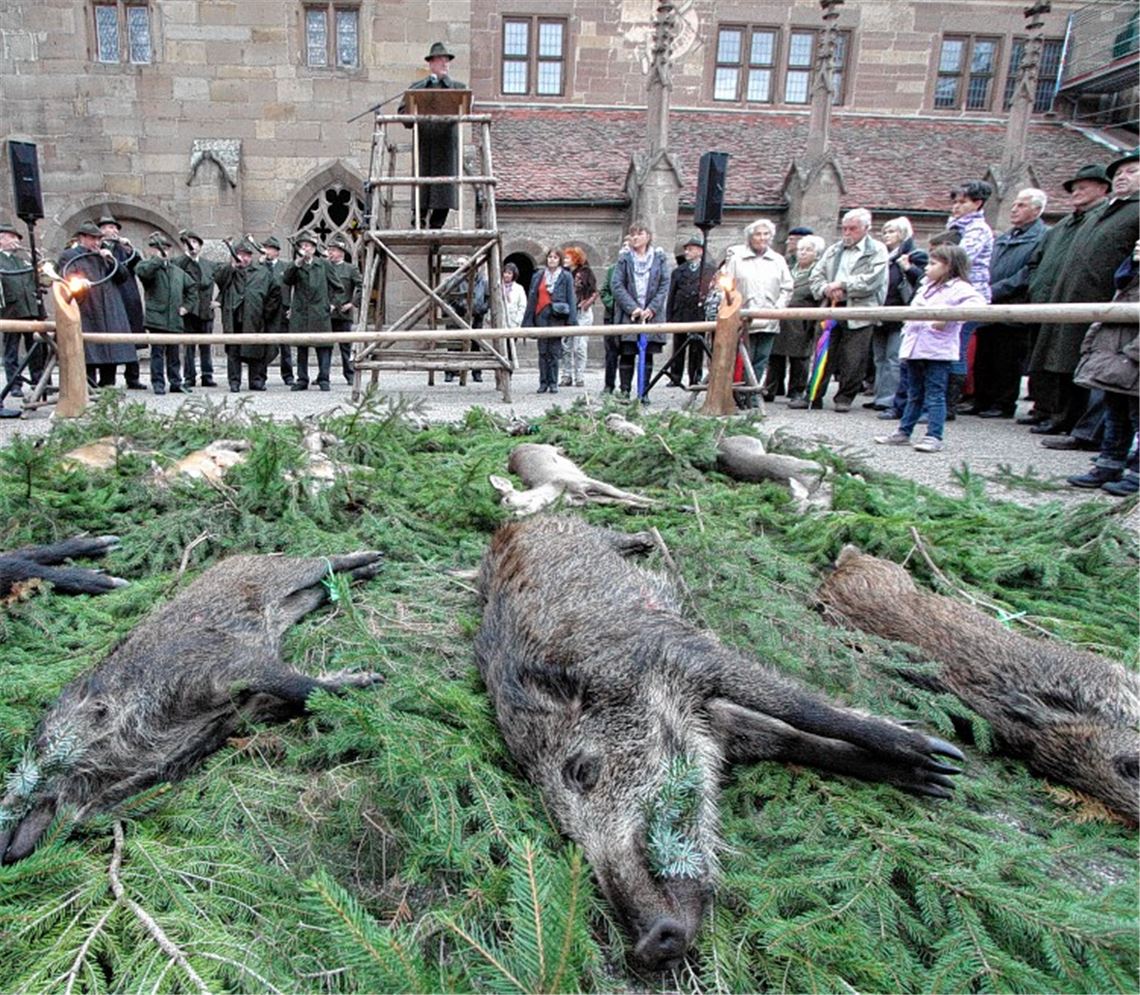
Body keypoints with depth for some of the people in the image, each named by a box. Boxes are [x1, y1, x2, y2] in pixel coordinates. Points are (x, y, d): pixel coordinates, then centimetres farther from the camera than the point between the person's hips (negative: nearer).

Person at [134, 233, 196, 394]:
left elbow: (192, 288, 26)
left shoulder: (178, 271, 17)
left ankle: (176, 383, 18)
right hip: (157, 319, -5)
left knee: (174, 353, 11)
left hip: (175, 320, 5)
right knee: (158, 352, -2)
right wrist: (158, 259, -24)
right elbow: (142, 271, -22)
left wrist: (187, 306, 15)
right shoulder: (149, 266, 2)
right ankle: (158, 384, 2)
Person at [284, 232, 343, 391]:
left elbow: (338, 287, 13)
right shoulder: (294, 266, 9)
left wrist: (332, 303, 7)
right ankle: (302, 379, 12)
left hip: (320, 313, -1)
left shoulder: (323, 264, 8)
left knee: (323, 346, -3)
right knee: (301, 347, 6)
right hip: (300, 313, 1)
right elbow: (286, 280, -11)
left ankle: (324, 379, 2)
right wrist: (297, 263, -17)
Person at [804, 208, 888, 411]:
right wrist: (826, 289, -7)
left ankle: (845, 397, 11)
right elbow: (816, 274, 13)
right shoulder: (834, 249, 18)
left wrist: (843, 284, -13)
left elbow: (872, 280, -11)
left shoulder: (877, 250, 3)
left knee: (852, 360, -1)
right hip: (831, 308, 4)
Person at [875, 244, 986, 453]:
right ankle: (903, 432, 23)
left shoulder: (959, 288, -8)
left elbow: (977, 302, -22)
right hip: (915, 347, 8)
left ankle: (934, 437, -4)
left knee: (935, 395, -6)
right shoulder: (926, 285, 19)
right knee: (915, 394, 16)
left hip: (938, 350, -8)